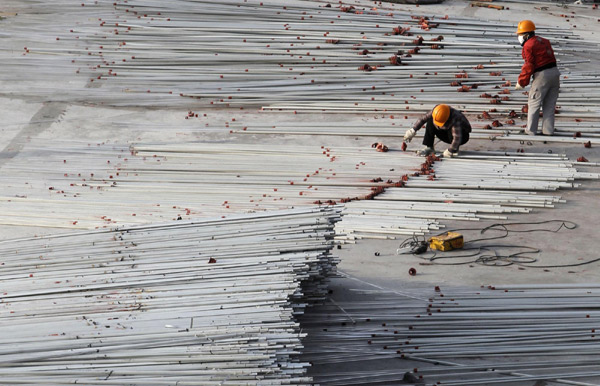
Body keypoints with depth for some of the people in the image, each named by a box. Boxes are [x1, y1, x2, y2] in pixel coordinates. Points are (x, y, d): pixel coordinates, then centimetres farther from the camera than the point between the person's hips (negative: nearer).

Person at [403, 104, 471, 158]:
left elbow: (457, 139, -43)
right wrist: (413, 130, -13)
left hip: (462, 135, -6)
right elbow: (423, 118, -10)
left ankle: (455, 149, -14)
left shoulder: (455, 120, -41)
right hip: (447, 134, 6)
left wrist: (449, 151, -34)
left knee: (451, 131, -40)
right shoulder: (436, 111, -22)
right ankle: (428, 148, -11)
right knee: (430, 122, -15)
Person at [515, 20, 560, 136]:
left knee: (534, 104, 5)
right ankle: (548, 130, 15)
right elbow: (550, 59, 17)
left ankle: (531, 130, 7)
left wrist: (521, 82, -1)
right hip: (554, 72, 8)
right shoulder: (544, 41, 17)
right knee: (549, 105, 14)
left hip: (542, 75, -8)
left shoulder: (528, 46, -9)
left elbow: (528, 66, -10)